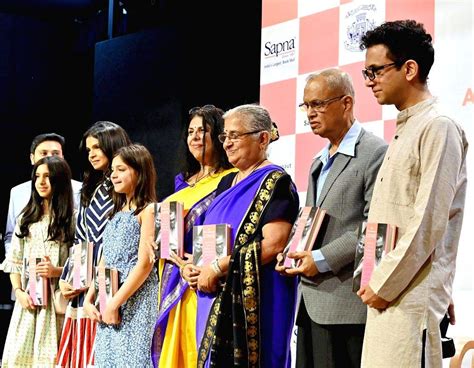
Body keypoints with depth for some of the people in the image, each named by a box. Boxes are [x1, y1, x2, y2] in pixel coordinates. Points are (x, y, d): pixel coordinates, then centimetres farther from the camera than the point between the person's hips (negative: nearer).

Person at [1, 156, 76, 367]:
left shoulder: (71, 219, 1)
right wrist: (19, 292, -2)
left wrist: (57, 271, -17)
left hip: (57, 300, -4)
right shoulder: (26, 218, 14)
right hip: (28, 300, 4)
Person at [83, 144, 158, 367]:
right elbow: (104, 262, 17)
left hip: (135, 299, -8)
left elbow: (145, 264, -14)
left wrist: (115, 302, -16)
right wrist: (89, 299, 6)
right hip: (108, 302, 8)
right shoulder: (117, 213, 18)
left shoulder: (148, 210, -6)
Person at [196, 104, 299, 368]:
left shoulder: (275, 182, -8)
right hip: (216, 299, 8)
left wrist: (217, 268, -16)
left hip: (255, 299, -7)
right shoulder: (227, 183, 17)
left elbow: (273, 244, -19)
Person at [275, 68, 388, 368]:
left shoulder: (375, 153, -7)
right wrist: (294, 255, 6)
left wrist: (323, 259, -16)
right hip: (312, 302, 8)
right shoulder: (319, 162, 23)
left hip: (347, 303, -8)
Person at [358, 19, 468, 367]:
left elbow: (429, 223, -16)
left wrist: (383, 286, -13)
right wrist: (372, 280, 10)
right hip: (387, 294, 8)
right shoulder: (405, 130, 18)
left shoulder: (439, 127, -9)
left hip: (412, 299, -8)